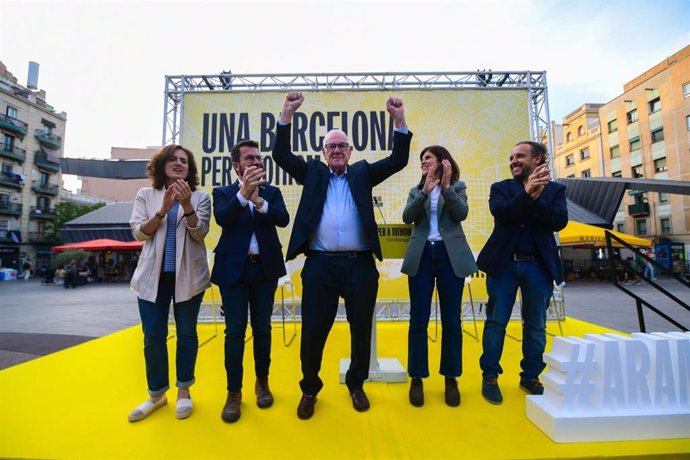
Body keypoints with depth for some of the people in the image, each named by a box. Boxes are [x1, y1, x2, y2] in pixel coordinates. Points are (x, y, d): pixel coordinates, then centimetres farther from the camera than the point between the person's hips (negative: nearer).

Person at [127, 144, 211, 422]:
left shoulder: (200, 197, 0)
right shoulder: (146, 195, 6)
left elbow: (199, 233, -10)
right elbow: (139, 233, -3)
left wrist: (187, 206, -26)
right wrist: (163, 209, -18)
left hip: (188, 275, -1)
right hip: (153, 275, 2)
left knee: (186, 333, 8)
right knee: (153, 337, 7)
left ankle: (184, 391, 25)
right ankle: (156, 394, 27)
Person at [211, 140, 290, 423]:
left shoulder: (272, 192, 8)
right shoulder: (223, 193, 4)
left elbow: (283, 219, -9)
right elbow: (223, 219, -15)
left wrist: (258, 200, -24)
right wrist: (243, 193, -26)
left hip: (265, 267, 2)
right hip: (234, 269, -1)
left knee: (262, 328, 11)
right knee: (235, 331, 3)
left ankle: (262, 383, 29)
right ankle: (234, 392, 19)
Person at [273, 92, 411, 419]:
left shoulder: (363, 173, 14)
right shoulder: (313, 173, 14)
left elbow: (398, 160, 6)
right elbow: (281, 155, 4)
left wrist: (399, 120, -4)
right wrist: (288, 114, -5)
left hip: (360, 265, 1)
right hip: (320, 265, 0)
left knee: (361, 330, 12)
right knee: (313, 331, 6)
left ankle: (356, 385, 36)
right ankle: (310, 389, 29)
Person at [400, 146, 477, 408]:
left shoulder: (457, 187, 8)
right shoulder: (416, 190, 13)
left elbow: (462, 213, -9)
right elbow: (407, 217, -4)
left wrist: (446, 186, -17)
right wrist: (425, 191, -14)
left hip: (451, 255, -1)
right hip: (421, 256, 2)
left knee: (451, 320, 6)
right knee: (418, 320, 2)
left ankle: (451, 378, 20)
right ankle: (417, 378, 14)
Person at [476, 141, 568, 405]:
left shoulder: (555, 189, 9)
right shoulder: (500, 188, 8)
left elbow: (560, 221, -7)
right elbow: (500, 213, -12)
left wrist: (536, 198, -18)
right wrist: (527, 193, -24)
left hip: (539, 266, 1)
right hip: (504, 264, -1)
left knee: (536, 325, 10)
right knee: (496, 321, 2)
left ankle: (531, 377, 26)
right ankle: (490, 377, 14)